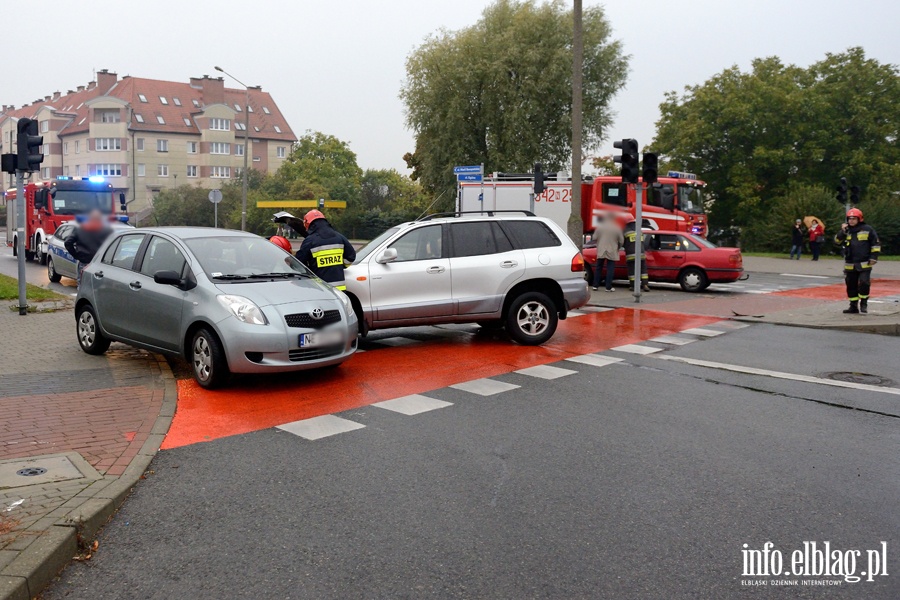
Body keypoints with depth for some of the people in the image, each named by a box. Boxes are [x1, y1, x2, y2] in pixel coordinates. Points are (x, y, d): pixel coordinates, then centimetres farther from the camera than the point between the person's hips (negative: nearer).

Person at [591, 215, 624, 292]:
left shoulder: (599, 227, -1)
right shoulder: (617, 228, -1)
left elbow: (594, 238, -1)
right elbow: (621, 241, 1)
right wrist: (618, 248, 19)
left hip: (601, 251, 1)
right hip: (612, 252, -1)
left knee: (598, 268, 11)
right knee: (610, 269, 2)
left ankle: (595, 285, 11)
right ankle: (608, 287, -1)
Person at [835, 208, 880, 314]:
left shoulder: (867, 229, -2)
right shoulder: (846, 230, 9)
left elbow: (876, 244, 2)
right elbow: (837, 240, -1)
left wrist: (874, 257, -5)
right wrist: (842, 231, -14)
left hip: (864, 264, -4)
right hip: (850, 264, 4)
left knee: (864, 283, -12)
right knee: (851, 285, 8)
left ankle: (863, 304, 7)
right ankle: (853, 306, 18)